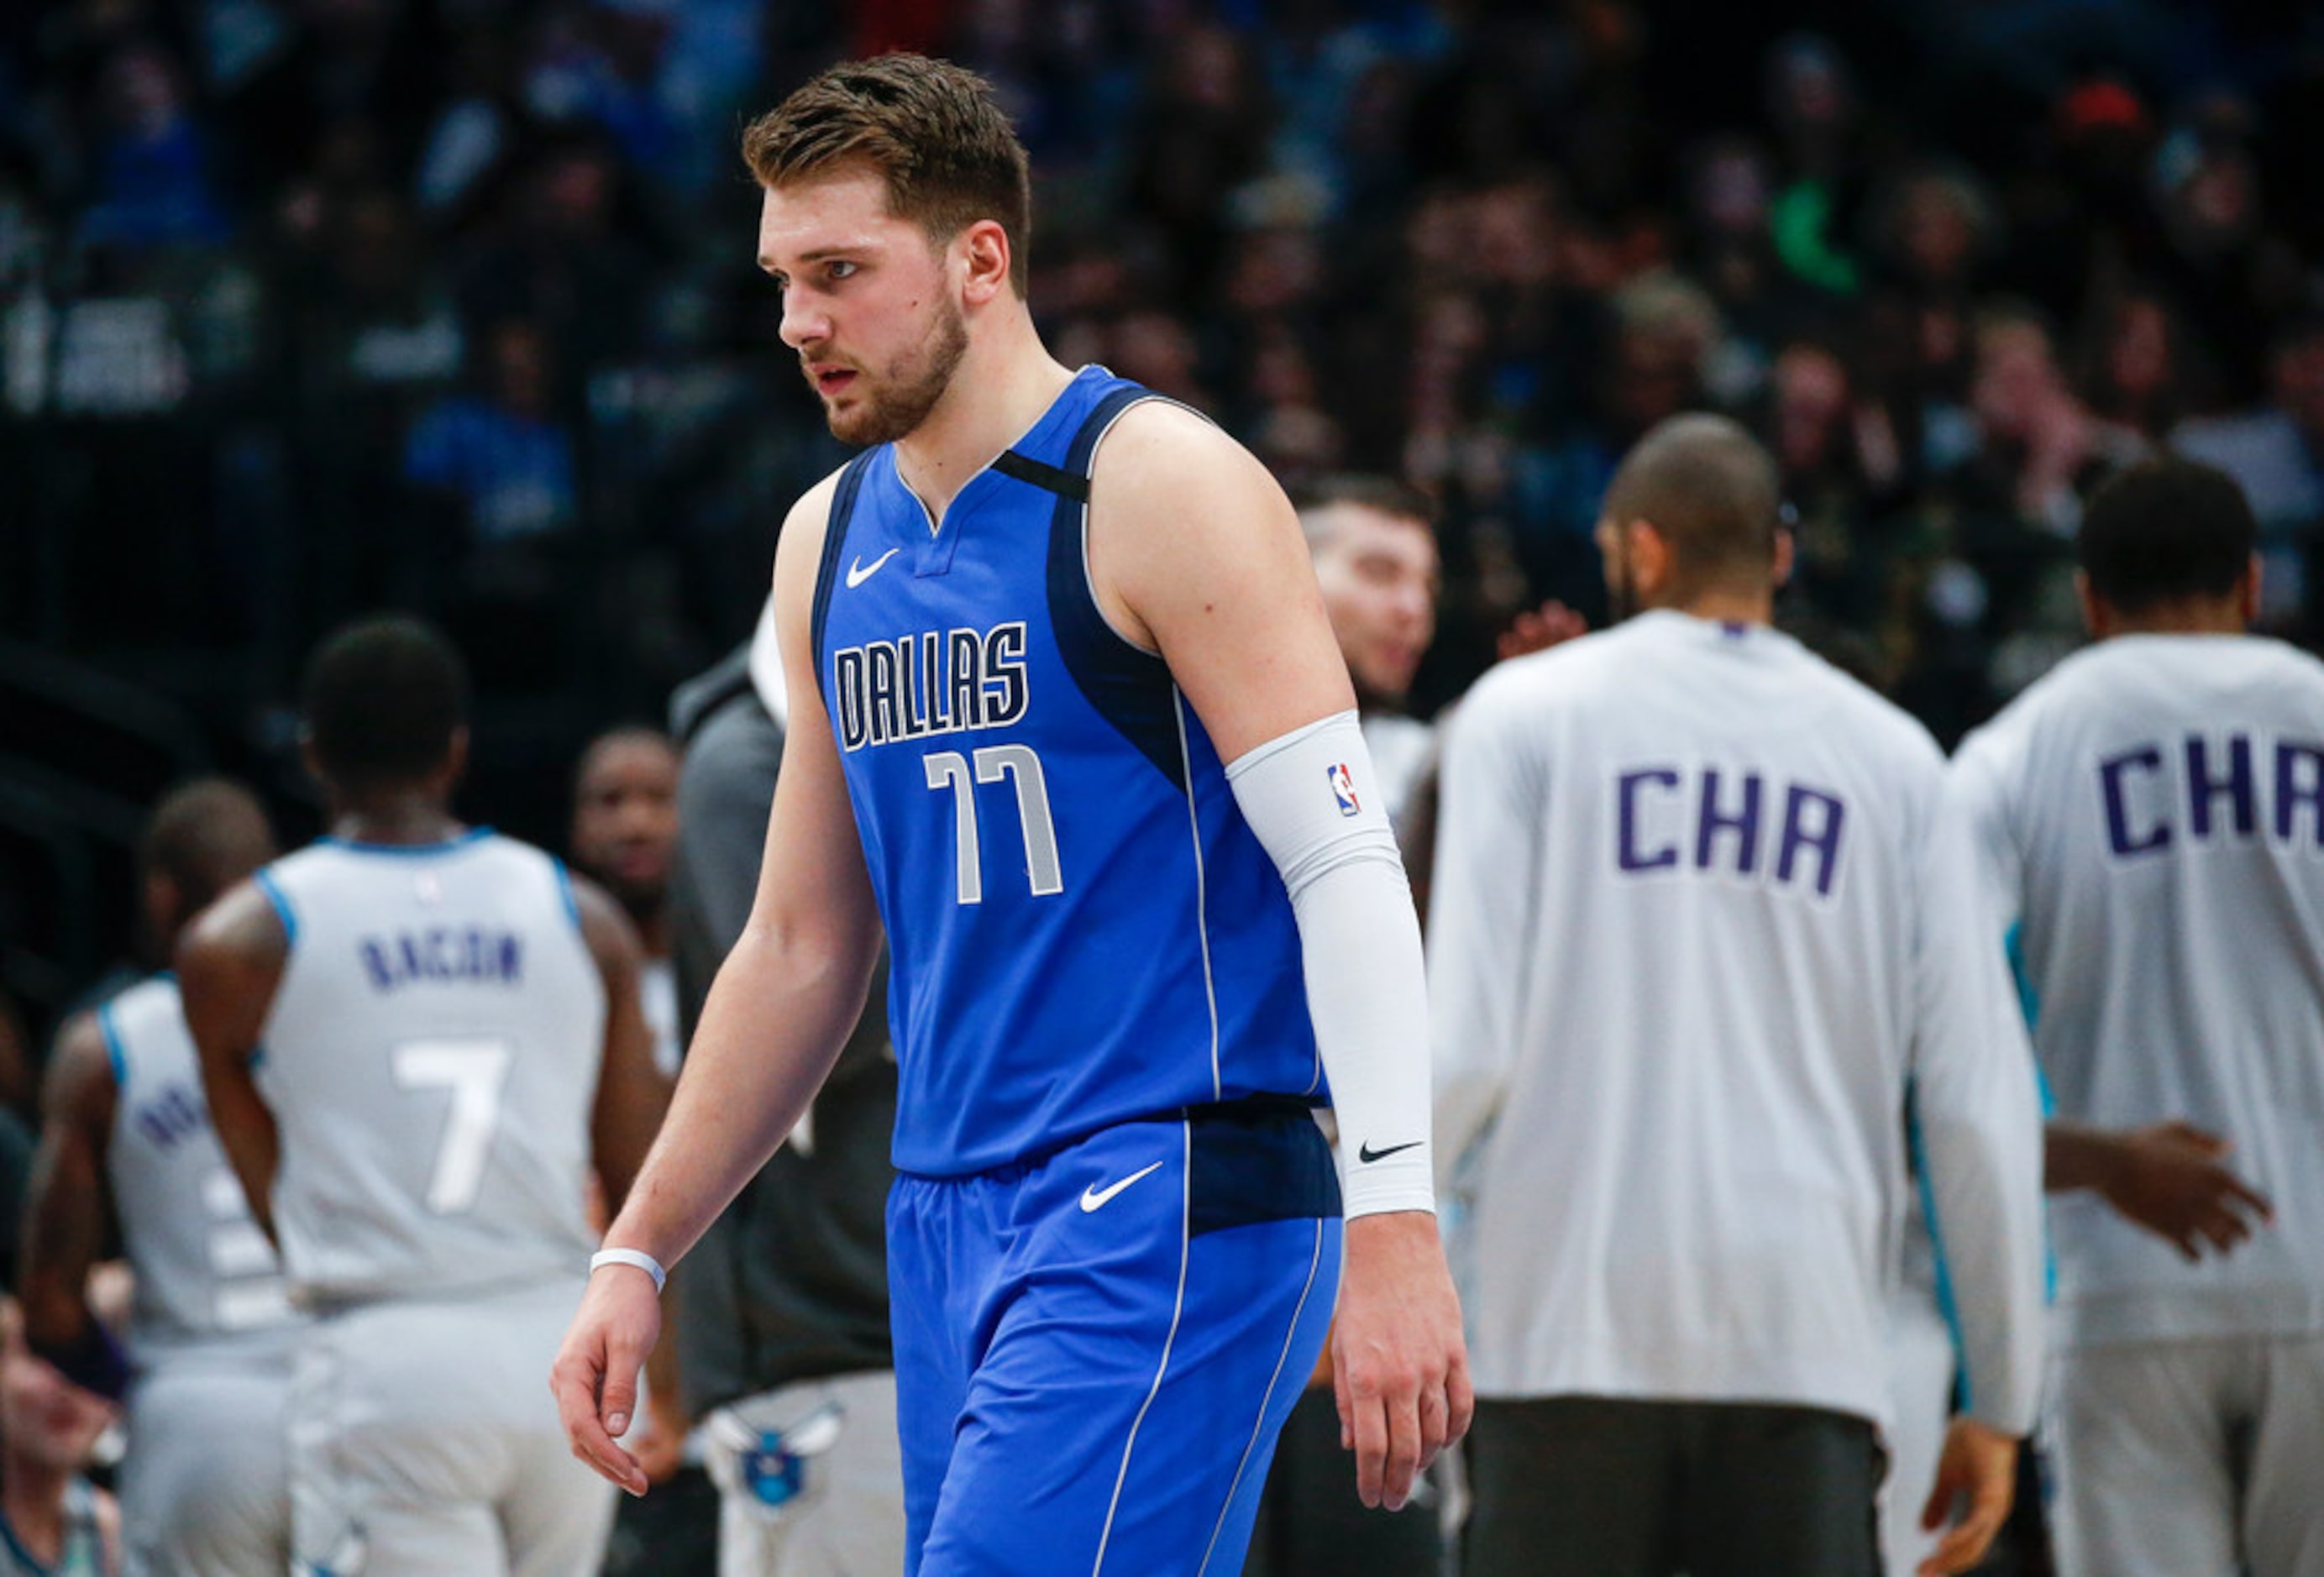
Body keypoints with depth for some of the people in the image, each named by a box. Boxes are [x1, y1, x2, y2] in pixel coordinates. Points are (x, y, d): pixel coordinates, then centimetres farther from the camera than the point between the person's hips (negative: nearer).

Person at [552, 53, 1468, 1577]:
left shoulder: (1160, 488, -9)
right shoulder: (831, 541, 15)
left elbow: (1348, 868, -14)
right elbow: (803, 946, 22)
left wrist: (1395, 1232, -24)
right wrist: (637, 1255, 18)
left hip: (1167, 1215, -8)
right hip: (951, 1215, 8)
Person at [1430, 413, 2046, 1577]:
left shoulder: (1526, 711, 4)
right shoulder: (1891, 757, 10)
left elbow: (1470, 1041, -6)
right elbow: (1981, 1101, 7)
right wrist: (2001, 1402, 13)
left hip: (1571, 1331, -1)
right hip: (1808, 1341, 2)